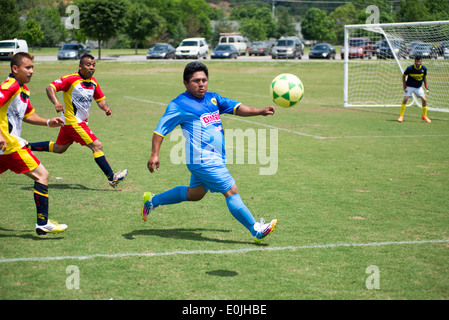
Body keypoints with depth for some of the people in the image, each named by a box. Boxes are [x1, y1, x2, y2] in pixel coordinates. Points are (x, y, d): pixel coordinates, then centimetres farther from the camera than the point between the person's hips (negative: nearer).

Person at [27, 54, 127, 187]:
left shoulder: (93, 82, 6)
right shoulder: (71, 79, -17)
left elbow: (100, 99, 16)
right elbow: (50, 87, -20)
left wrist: (105, 108, -6)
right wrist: (56, 103, -37)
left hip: (82, 121, 9)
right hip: (73, 121, -9)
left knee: (58, 148, 21)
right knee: (97, 146, -12)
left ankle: (26, 147, 34)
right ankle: (112, 178, -7)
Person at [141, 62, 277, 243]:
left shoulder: (213, 99, 12)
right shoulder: (179, 105, -8)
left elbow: (236, 108, 7)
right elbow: (161, 129, -6)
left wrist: (260, 111, -7)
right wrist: (155, 154, -13)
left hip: (216, 158, 9)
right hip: (203, 159, -9)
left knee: (195, 194, 22)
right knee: (231, 191, -9)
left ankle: (153, 201, 38)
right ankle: (257, 231, -3)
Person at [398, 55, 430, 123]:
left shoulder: (424, 68, -11)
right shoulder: (410, 68, -19)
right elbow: (403, 76, -4)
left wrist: (426, 87, 3)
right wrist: (404, 86, -11)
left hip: (418, 87, 3)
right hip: (409, 86, -2)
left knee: (424, 100, -7)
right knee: (405, 99, -18)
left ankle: (424, 116, 12)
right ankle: (401, 116, -4)